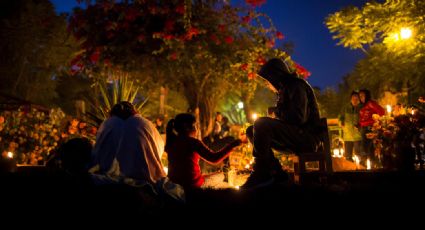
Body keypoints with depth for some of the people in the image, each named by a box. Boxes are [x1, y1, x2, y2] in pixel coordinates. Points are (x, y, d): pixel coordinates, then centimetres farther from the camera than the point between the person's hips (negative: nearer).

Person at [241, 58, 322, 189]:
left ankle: (261, 174, -21)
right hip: (295, 137, 10)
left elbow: (298, 118, -22)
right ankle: (276, 173, -3)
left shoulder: (297, 86, -8)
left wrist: (276, 111, -5)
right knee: (251, 131, 8)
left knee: (261, 124, -27)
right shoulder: (284, 90, 21)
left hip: (307, 138, -10)